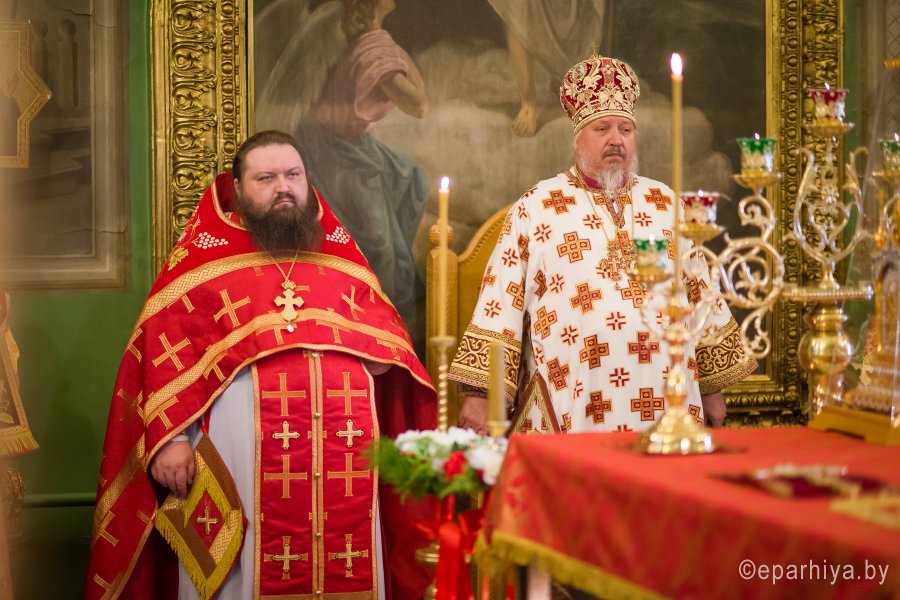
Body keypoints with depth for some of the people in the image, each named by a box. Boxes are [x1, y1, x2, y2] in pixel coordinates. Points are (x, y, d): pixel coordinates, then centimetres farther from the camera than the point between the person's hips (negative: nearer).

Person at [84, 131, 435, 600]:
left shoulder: (341, 254, 17)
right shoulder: (203, 255, 7)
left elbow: (388, 345, 18)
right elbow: (165, 354, -1)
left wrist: (372, 347, -6)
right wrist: (170, 437, -11)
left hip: (343, 452, 3)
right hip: (240, 451, -3)